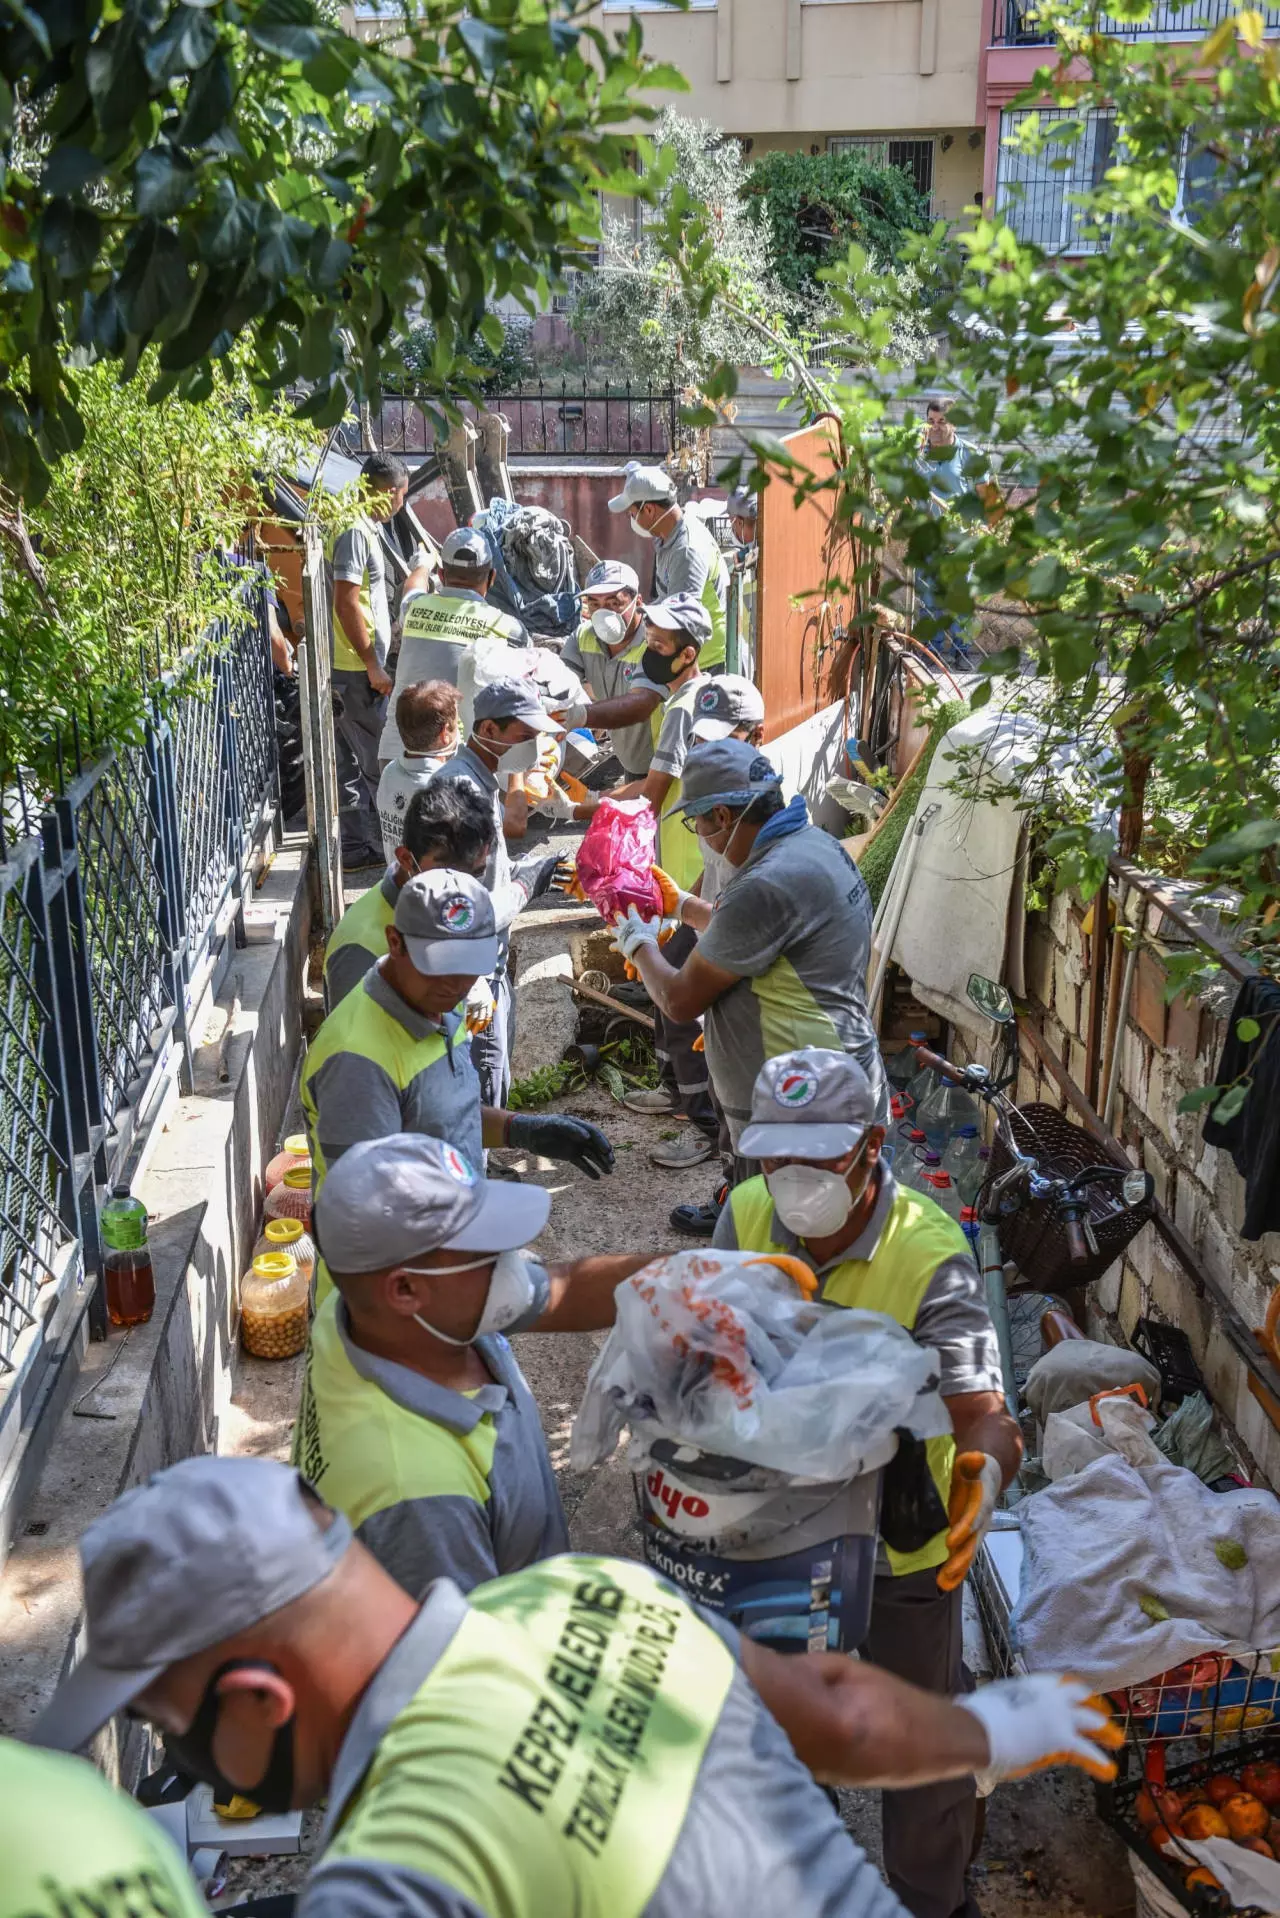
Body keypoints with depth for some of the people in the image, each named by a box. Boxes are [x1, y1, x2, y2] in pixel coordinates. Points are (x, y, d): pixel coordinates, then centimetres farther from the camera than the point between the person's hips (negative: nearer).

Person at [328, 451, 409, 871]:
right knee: (382, 762, -4)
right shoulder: (356, 530, -16)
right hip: (354, 668, -10)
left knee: (351, 764, 13)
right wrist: (372, 665, -19)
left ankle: (357, 848, 20)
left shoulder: (355, 525, 15)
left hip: (348, 667, 10)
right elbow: (346, 603, -22)